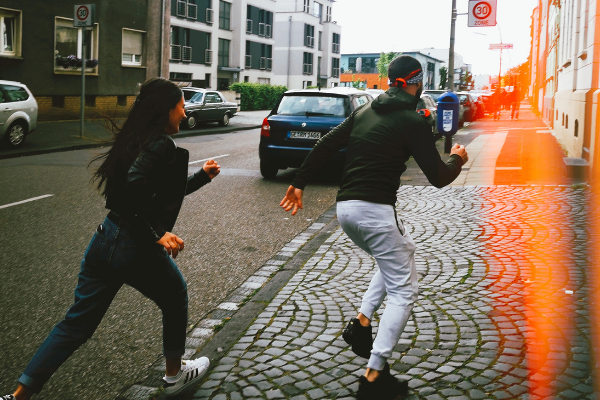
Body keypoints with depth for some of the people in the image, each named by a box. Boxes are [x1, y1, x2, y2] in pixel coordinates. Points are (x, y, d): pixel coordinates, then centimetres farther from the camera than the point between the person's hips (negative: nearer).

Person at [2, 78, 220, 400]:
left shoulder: (137, 140, 13)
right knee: (176, 300, 21)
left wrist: (203, 176, 29)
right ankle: (175, 374, 37)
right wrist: (157, 234, -24)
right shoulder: (163, 146, -15)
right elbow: (135, 189, -31)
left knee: (77, 324, 13)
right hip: (138, 250, -8)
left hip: (104, 241, 8)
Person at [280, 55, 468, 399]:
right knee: (403, 291, 4)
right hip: (375, 210, -8)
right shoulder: (412, 121, -4)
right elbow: (438, 177, -5)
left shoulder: (366, 111, 16)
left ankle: (362, 323, 16)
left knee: (398, 257, 30)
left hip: (345, 209, 8)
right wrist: (458, 159, 16)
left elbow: (326, 145, 13)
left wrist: (299, 183, 18)